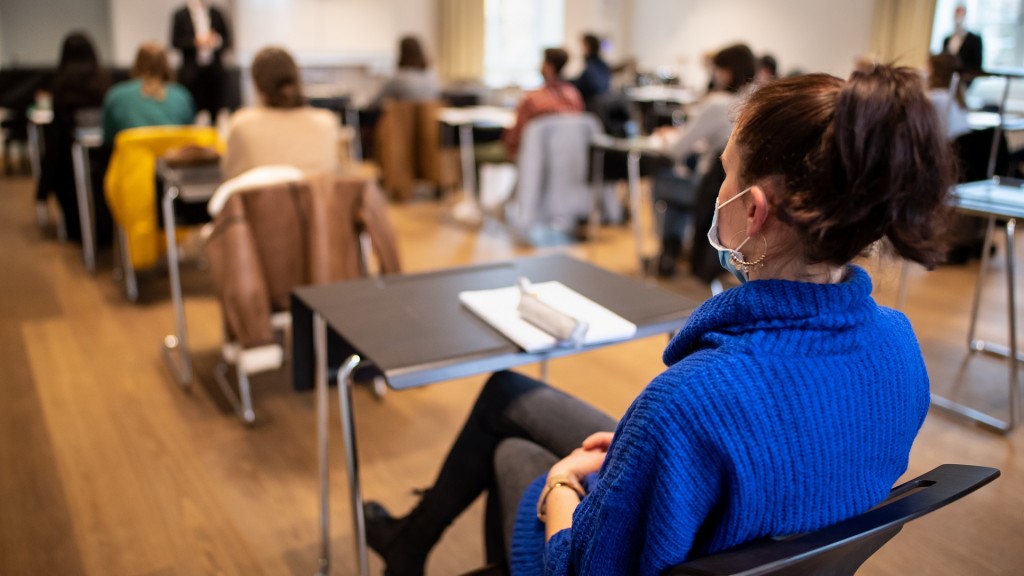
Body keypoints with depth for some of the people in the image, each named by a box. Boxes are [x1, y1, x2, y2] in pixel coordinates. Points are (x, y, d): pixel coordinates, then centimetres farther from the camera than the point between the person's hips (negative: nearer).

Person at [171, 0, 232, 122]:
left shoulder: (217, 13, 9)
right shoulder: (180, 15, 3)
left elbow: (228, 40, 10)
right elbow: (175, 42, -2)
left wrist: (218, 41, -12)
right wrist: (195, 42, -17)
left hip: (215, 70, 2)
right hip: (192, 71, -2)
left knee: (216, 112, -1)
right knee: (194, 112, -5)